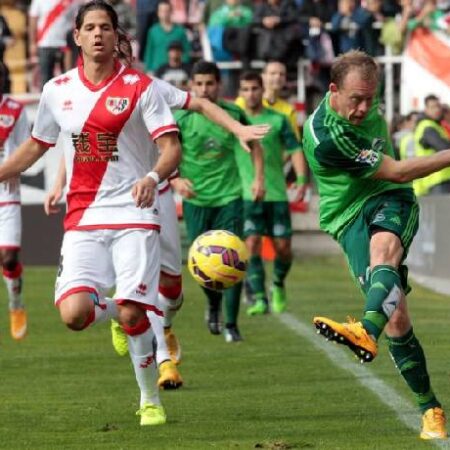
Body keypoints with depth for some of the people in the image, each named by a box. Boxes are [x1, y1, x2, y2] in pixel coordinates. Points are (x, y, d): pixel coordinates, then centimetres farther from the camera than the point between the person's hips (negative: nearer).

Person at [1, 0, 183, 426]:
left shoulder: (139, 87, -3)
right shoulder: (57, 90, 7)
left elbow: (171, 147, -8)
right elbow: (35, 146, 22)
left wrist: (154, 176, -29)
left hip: (133, 215, -3)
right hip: (83, 219, 3)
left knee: (132, 315, -12)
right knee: (73, 313, -15)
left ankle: (151, 401, 10)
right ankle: (112, 311, 23)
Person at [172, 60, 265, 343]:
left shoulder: (233, 114, -1)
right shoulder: (181, 119, -6)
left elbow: (253, 142, 16)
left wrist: (259, 176, 6)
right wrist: (175, 180, -20)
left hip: (229, 196, 0)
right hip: (196, 198, 0)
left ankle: (231, 324, 0)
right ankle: (214, 306, 36)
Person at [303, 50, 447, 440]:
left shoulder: (367, 107, 0)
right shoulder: (325, 135, -23)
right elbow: (397, 171, -18)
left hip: (390, 201, 3)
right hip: (350, 216, -3)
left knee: (383, 247, -34)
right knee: (396, 317, -14)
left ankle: (367, 331, -62)